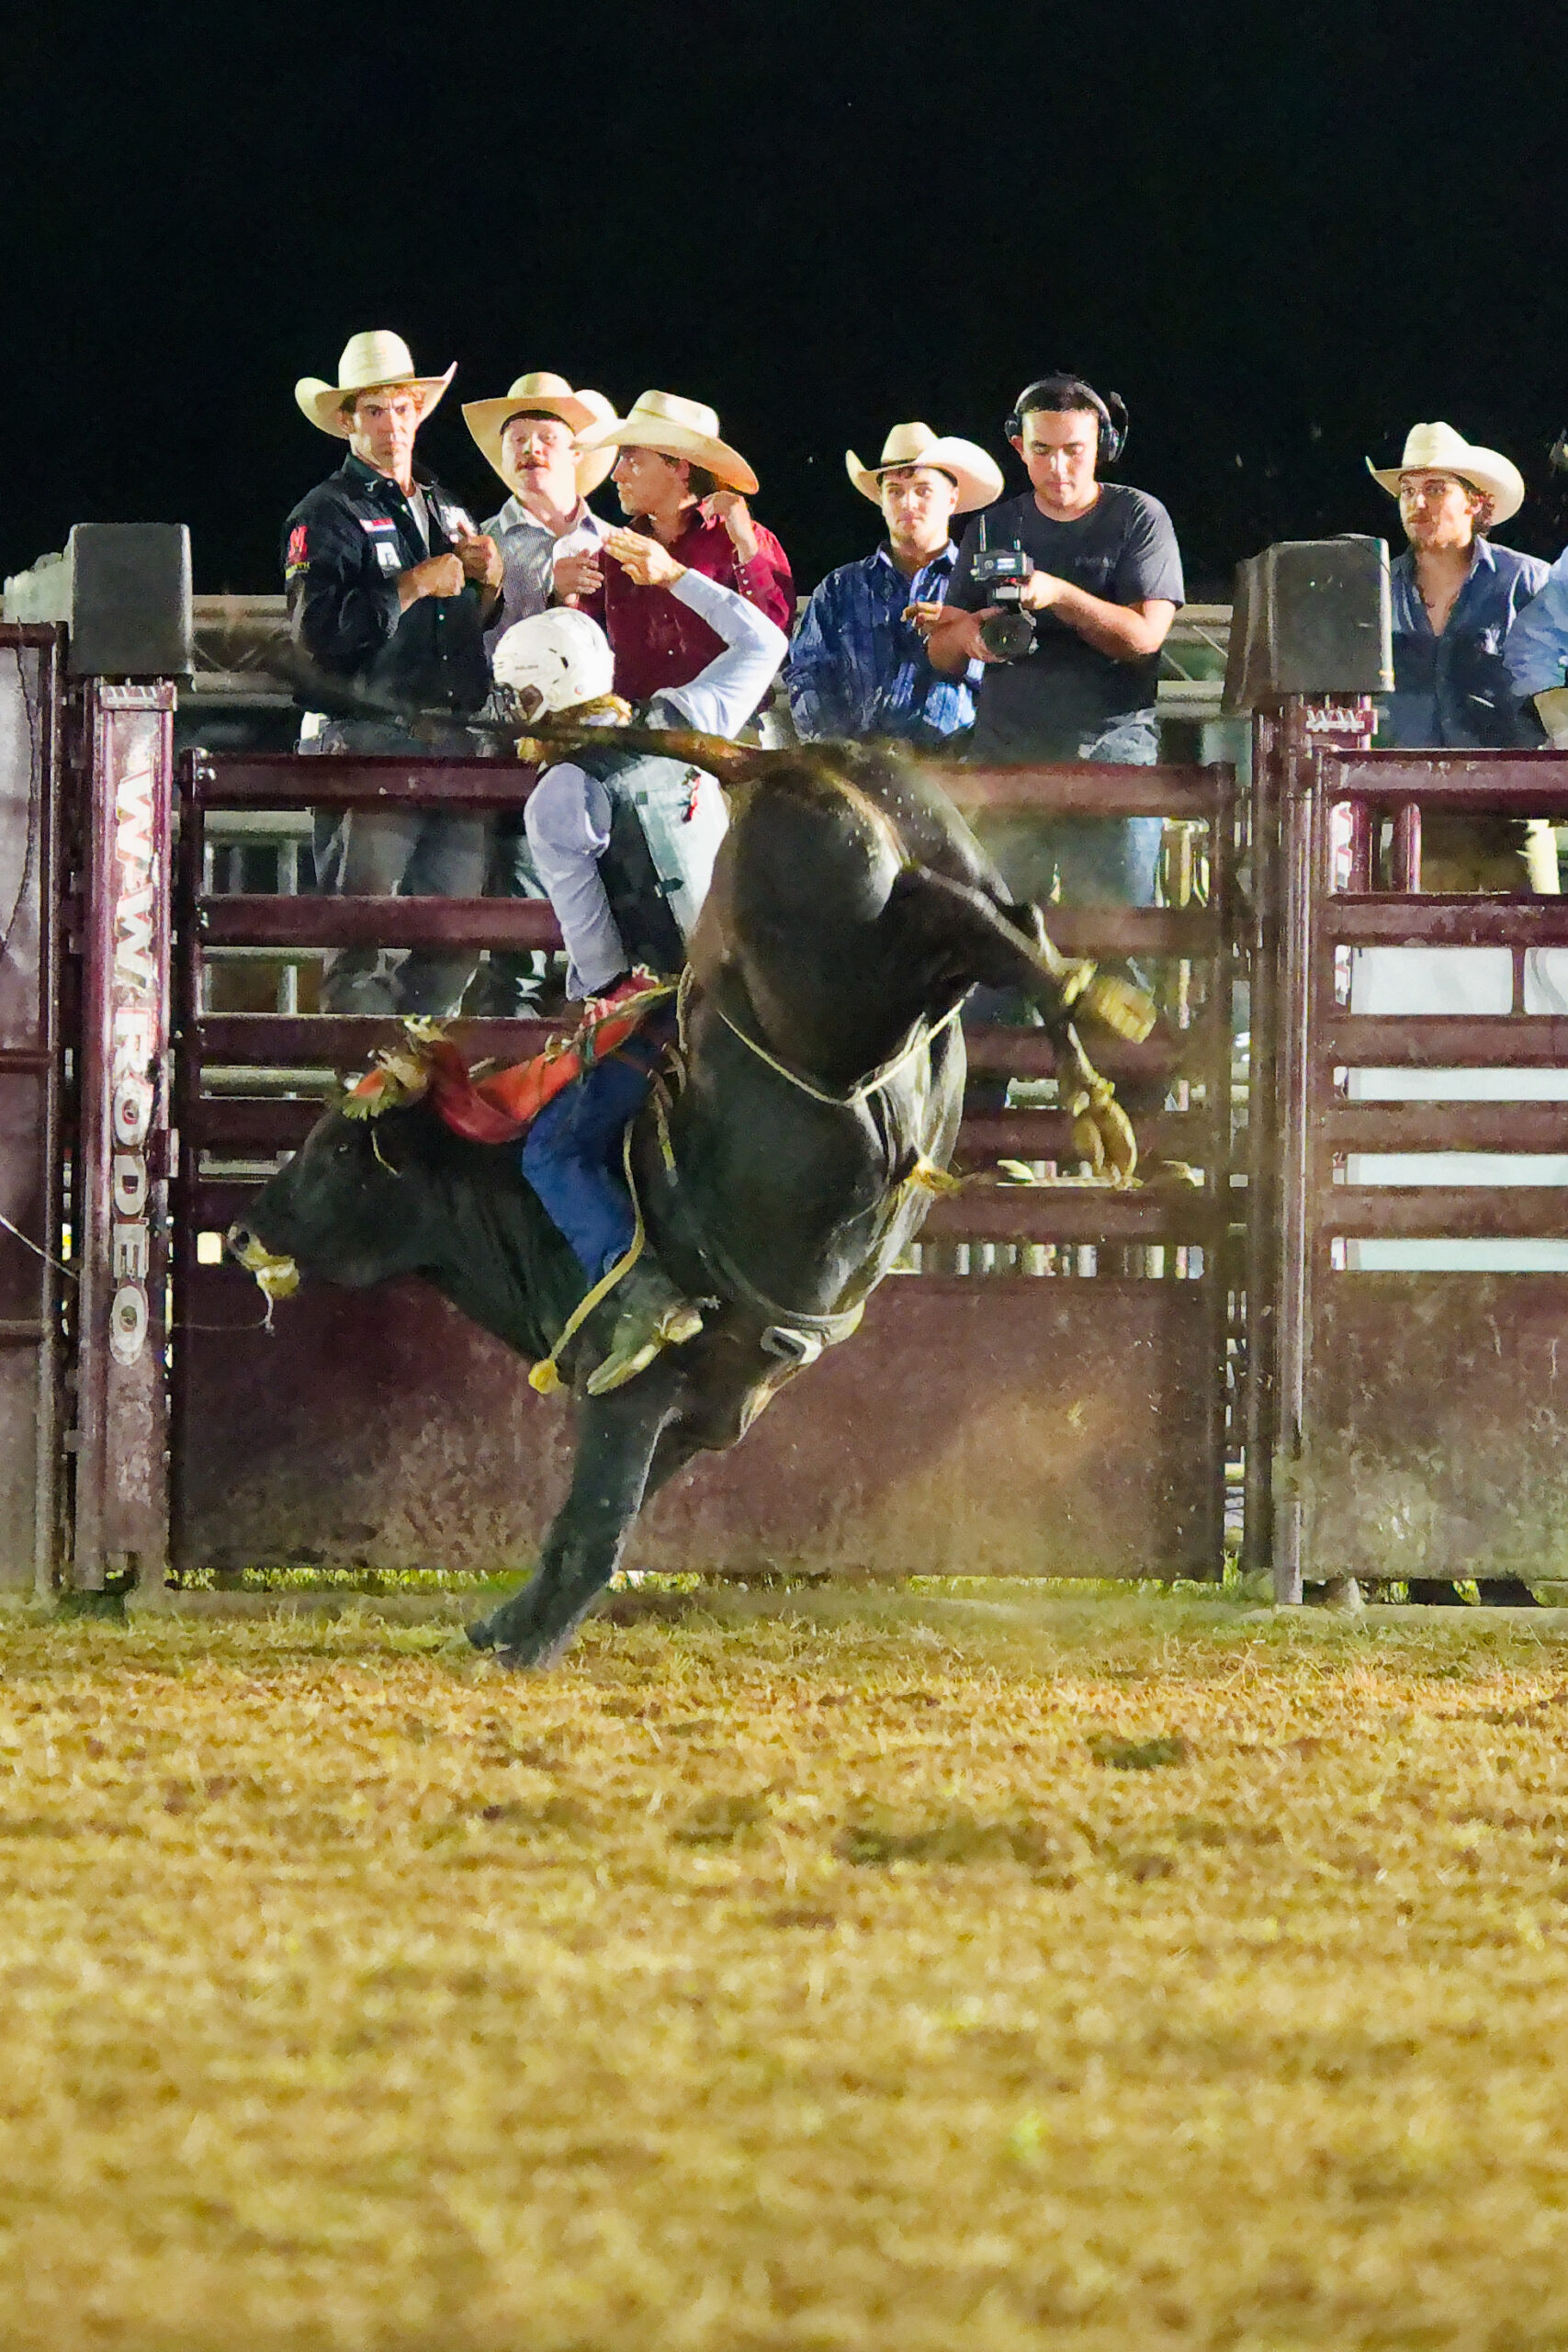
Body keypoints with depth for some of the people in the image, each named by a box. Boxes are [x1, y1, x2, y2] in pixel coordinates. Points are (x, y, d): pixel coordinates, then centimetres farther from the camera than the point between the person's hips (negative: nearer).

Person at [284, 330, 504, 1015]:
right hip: (366, 738, -6)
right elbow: (317, 632, -11)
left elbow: (479, 630, 27)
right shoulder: (327, 515, 2)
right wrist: (413, 587, -11)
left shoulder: (447, 512, 24)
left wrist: (488, 583, 6)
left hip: (453, 744, 6)